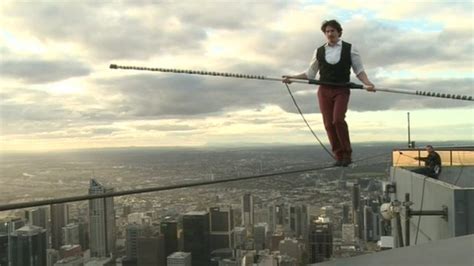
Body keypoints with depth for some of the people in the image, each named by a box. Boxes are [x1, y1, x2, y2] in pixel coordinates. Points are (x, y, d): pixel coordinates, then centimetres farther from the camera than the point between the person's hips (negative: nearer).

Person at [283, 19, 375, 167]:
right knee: (329, 123, -3)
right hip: (324, 90, 3)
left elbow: (359, 70, 3)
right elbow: (310, 73, 13)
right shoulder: (319, 51, 9)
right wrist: (292, 77, 3)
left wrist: (367, 83, -15)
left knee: (338, 119, -20)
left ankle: (347, 154, -6)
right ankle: (339, 156, 6)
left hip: (342, 90, -2)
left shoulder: (349, 48, 5)